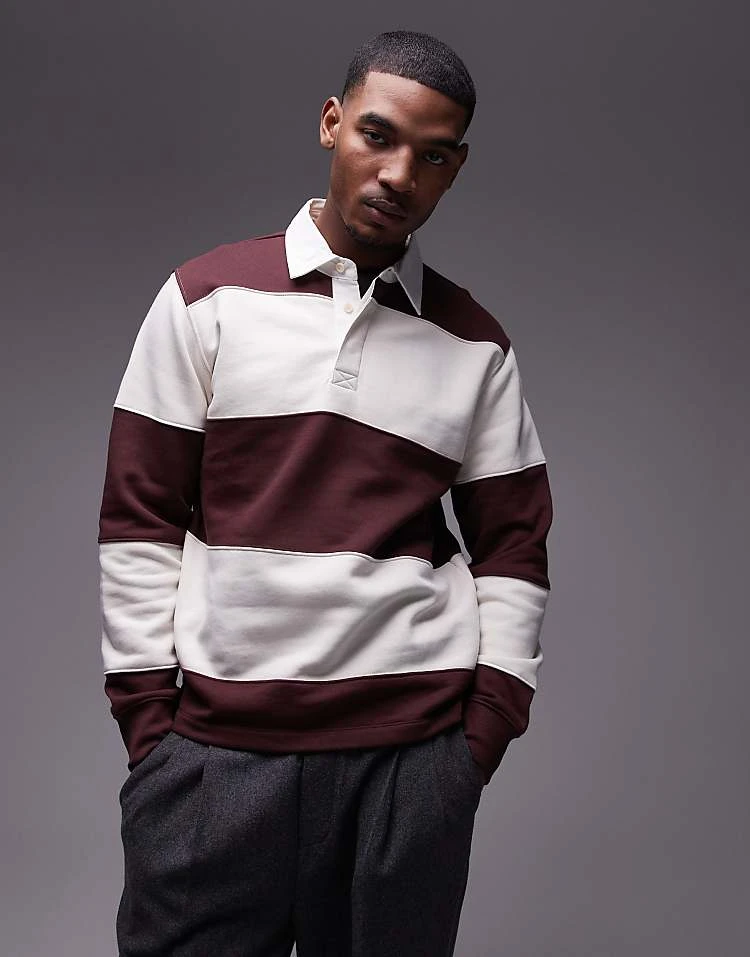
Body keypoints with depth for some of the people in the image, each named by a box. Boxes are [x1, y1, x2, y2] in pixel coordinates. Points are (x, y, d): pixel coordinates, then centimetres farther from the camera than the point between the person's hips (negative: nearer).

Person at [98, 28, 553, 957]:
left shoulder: (475, 344, 7)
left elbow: (513, 542, 8)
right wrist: (143, 709, -2)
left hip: (415, 744, 1)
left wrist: (489, 720, 1)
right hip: (218, 737, -1)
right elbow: (138, 516, 1)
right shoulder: (206, 298, 2)